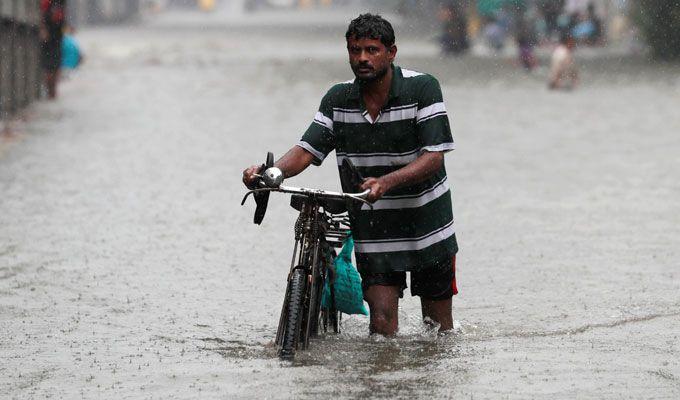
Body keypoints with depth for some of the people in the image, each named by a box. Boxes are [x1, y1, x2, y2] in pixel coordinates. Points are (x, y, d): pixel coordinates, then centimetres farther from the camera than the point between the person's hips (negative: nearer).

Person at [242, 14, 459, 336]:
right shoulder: (338, 100, -1)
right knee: (382, 322, -9)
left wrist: (386, 182, -36)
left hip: (427, 227, -2)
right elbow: (307, 150, -7)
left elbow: (434, 156, -19)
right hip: (372, 233, 2)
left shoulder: (422, 88, -12)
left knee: (438, 326, 9)